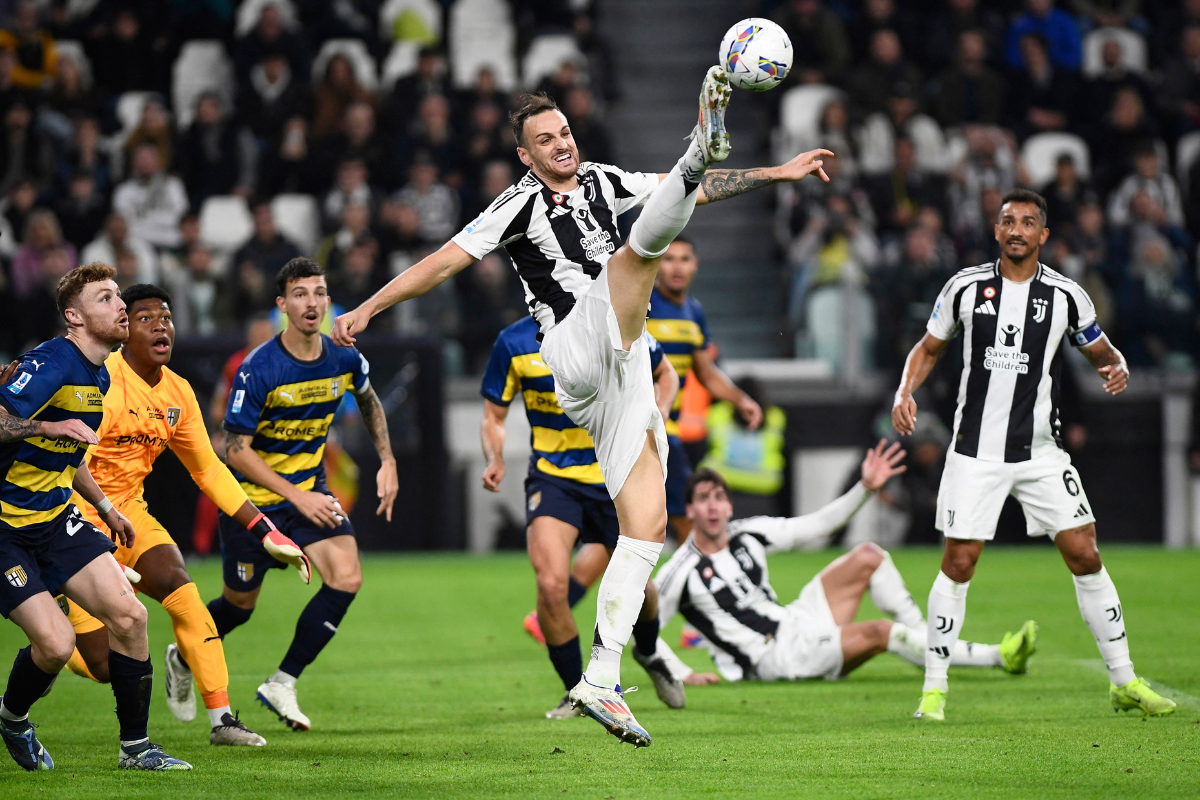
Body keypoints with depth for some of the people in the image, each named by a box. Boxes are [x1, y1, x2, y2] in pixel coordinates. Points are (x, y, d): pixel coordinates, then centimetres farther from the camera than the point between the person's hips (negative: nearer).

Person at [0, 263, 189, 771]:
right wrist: (50, 426, -34)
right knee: (56, 642, -17)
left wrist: (106, 509, 31)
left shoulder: (100, 376, 10)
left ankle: (135, 747, 8)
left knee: (129, 615, -5)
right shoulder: (50, 364, -20)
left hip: (56, 517, 8)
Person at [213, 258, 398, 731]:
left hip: (310, 491, 4)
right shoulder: (259, 370, -24)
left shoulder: (344, 359, -8)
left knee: (346, 578, -17)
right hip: (253, 498, -4)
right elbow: (237, 451, -21)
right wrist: (297, 497, -27)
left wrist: (387, 461, 8)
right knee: (240, 605, 8)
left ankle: (282, 684, -6)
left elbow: (369, 402, 17)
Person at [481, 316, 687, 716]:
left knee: (634, 583, 10)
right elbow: (493, 415, 3)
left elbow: (665, 375, 9)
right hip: (551, 477, -1)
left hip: (615, 477, 1)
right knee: (550, 584, -20)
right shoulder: (514, 342, -7)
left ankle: (648, 654, 48)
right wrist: (495, 461, -17)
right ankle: (577, 693, 1)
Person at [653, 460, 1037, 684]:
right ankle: (1000, 656, -19)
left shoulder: (747, 535, 5)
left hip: (794, 622, 8)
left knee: (868, 556, -4)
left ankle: (929, 648, -3)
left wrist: (866, 488, 2)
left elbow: (816, 526, 11)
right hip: (773, 658, -8)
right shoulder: (683, 572, -13)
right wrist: (683, 675, -21)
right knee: (880, 632, -23)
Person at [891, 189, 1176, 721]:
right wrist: (905, 393, -4)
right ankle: (933, 688, 7)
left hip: (1041, 452, 1)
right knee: (958, 564, -5)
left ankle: (1124, 682, 7)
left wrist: (1118, 368, -10)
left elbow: (1102, 352, 13)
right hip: (975, 452, -1)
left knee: (1085, 556, -3)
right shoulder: (966, 287, 1)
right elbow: (928, 347, 13)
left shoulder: (1066, 296, 0)